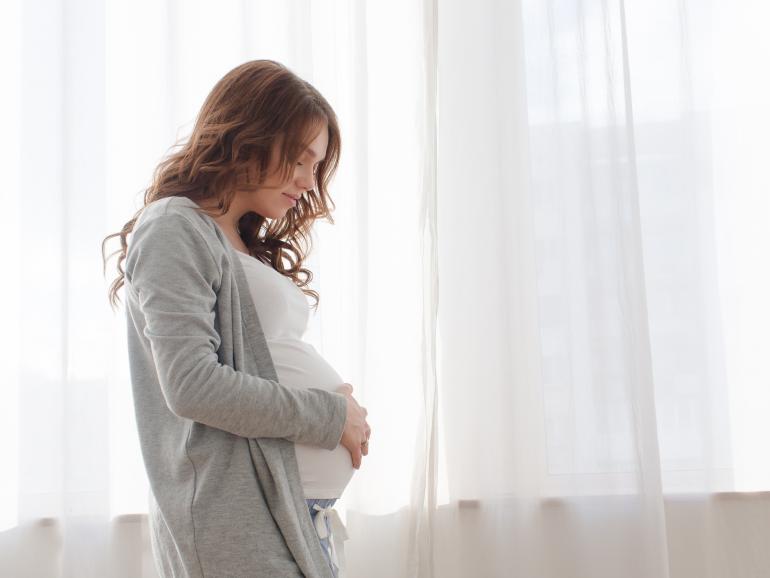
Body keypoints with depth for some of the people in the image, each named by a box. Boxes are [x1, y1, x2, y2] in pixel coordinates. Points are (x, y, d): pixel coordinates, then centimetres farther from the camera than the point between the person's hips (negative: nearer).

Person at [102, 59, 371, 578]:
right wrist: (331, 415, -10)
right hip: (243, 516, -8)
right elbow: (192, 385, -17)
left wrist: (345, 406, 1)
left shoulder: (250, 248, 20)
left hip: (304, 512, 8)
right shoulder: (176, 227, -7)